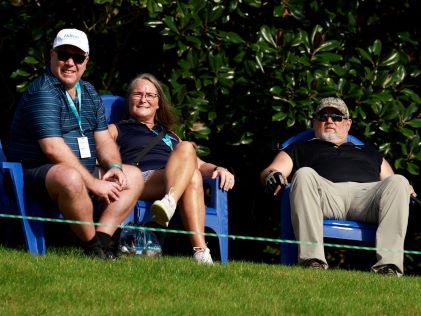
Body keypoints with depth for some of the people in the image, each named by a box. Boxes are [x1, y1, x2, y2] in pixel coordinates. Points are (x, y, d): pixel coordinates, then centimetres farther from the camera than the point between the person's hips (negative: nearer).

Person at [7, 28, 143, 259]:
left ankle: (101, 238, -14)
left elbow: (103, 140, 16)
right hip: (37, 175, -9)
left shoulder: (88, 93, 16)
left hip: (83, 173, 9)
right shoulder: (42, 93, -14)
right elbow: (53, 149, -23)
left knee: (133, 175, 3)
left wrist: (114, 166, -8)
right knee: (70, 177, -40)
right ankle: (92, 247, -22)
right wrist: (93, 184, -24)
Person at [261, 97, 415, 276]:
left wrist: (408, 190, 7)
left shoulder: (369, 152, 41)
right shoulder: (301, 149, 35)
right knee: (304, 175, -34)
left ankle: (388, 262, -42)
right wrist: (273, 175, -6)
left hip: (367, 193, 2)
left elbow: (394, 183, 32)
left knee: (399, 182, -28)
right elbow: (268, 172, 20)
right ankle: (312, 258, -45)